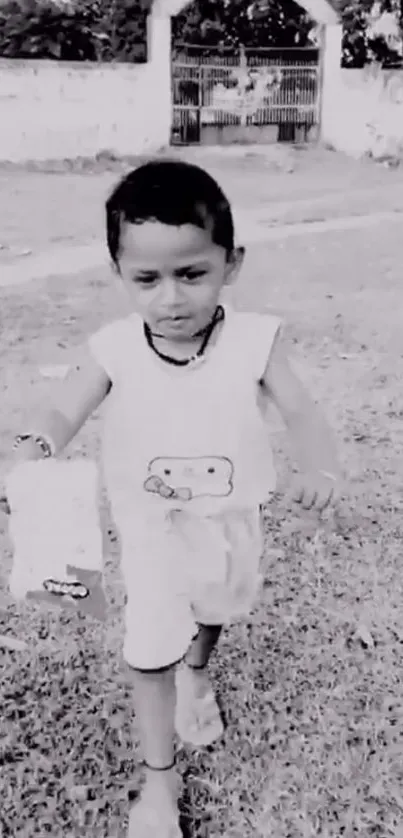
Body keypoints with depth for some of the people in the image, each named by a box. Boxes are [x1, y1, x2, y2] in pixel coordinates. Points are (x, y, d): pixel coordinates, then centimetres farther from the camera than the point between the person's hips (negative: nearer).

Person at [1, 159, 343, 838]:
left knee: (216, 610, 28)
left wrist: (320, 466, -38)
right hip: (151, 529, -1)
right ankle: (158, 778, 29)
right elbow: (64, 412, -13)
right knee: (151, 649, 4)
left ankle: (196, 675, 65)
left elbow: (299, 410, -17)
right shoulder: (113, 349, -19)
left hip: (230, 521, 2)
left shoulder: (256, 339, -21)